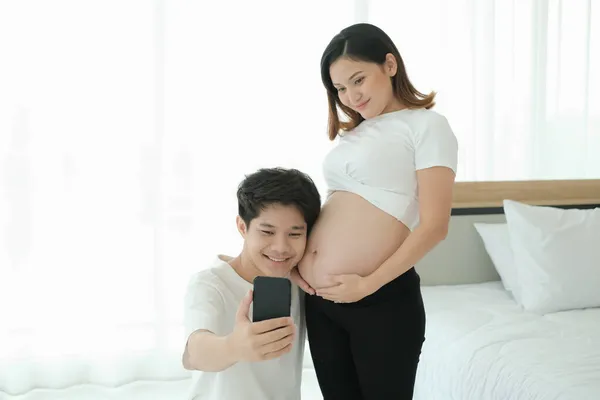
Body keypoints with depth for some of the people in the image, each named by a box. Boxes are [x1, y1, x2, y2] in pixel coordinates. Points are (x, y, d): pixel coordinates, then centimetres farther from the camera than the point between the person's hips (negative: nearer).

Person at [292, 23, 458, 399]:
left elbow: (433, 226, -12)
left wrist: (369, 284, -16)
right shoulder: (352, 133, 16)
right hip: (320, 297, 7)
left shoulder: (427, 125, -4)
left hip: (382, 300, -7)